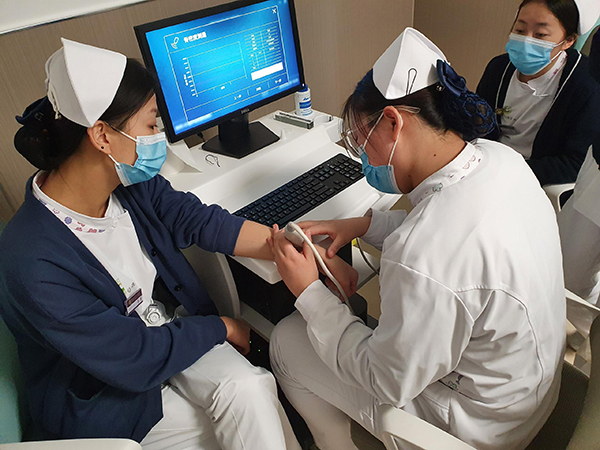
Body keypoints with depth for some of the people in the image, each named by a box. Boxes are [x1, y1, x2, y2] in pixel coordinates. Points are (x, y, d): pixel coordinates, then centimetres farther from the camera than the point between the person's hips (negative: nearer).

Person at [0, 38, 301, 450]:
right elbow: (137, 360, -25)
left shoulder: (134, 185, -11)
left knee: (248, 387, -20)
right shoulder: (36, 262, -31)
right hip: (106, 391, -4)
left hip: (171, 330, 5)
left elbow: (201, 221, -9)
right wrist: (221, 327, -11)